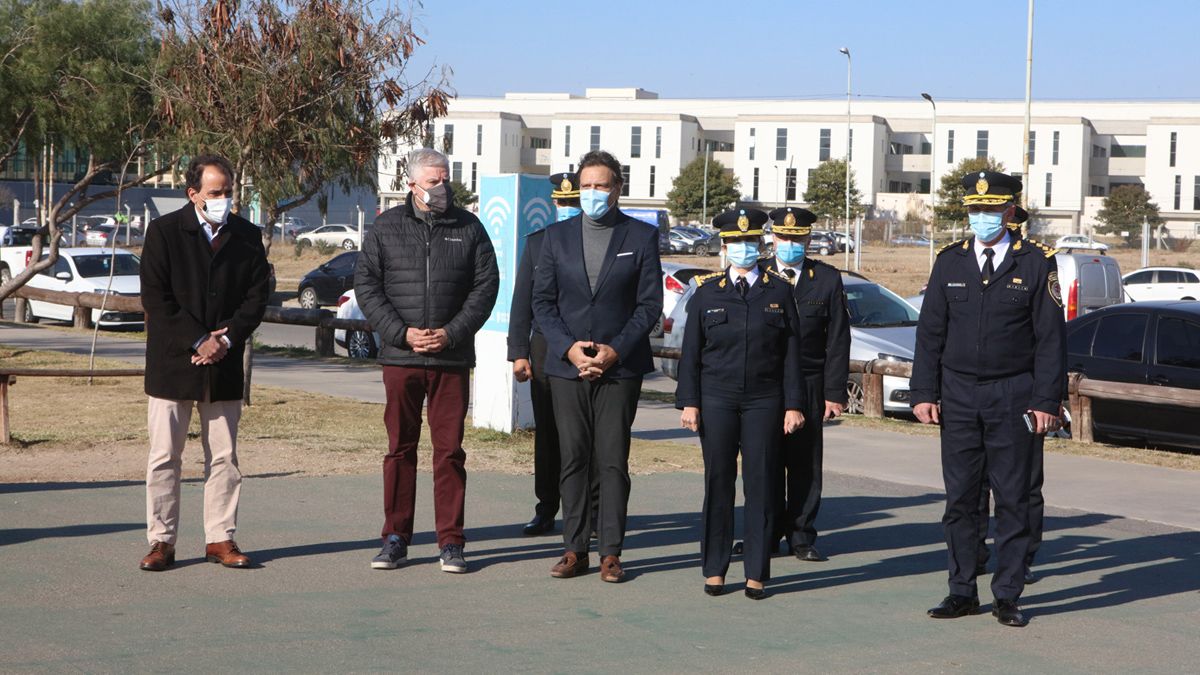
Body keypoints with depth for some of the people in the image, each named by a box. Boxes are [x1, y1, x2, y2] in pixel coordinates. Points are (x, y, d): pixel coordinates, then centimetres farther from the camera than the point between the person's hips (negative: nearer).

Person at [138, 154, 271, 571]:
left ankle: (220, 539, 12)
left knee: (224, 457, 5)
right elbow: (155, 297, -7)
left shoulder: (247, 236, 8)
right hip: (172, 361, -3)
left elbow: (257, 297, 5)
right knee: (164, 456, 0)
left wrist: (225, 340, -9)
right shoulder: (164, 232, -1)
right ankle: (161, 541, 7)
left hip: (224, 364, 3)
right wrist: (197, 341, -12)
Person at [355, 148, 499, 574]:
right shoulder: (386, 228, 6)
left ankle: (451, 543, 7)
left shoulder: (469, 228, 7)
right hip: (400, 358, 0)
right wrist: (402, 333, -9)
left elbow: (485, 286, 4)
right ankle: (395, 539, 12)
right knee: (400, 449, 5)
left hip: (452, 359, 0)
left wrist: (451, 333, -8)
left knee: (449, 450, 1)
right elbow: (366, 286, 3)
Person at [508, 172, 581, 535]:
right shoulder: (537, 242, 10)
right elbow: (522, 301, 10)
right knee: (547, 434, 8)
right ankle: (546, 510, 16)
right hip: (545, 350, 3)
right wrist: (519, 352, 3)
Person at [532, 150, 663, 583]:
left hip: (620, 367, -2)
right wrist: (568, 347, -8)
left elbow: (650, 303, 0)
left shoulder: (642, 236, 4)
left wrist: (616, 350, -10)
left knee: (613, 461, -2)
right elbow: (542, 300, 7)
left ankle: (611, 552, 3)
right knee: (573, 460, 4)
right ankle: (574, 549, 10)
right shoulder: (558, 235, 9)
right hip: (566, 366, 2)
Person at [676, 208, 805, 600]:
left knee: (761, 486, 0)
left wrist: (793, 405, -1)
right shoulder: (707, 292, 5)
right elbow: (691, 352, 5)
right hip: (716, 401, 0)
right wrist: (688, 402, -2)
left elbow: (791, 352, 4)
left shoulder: (779, 291, 5)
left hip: (764, 402, 0)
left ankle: (756, 574, 7)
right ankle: (714, 571, 13)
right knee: (717, 485, 4)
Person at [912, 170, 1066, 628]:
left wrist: (1047, 402, -7)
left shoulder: (1036, 263, -1)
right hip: (958, 397, 2)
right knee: (960, 499, 5)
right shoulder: (949, 262, 7)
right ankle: (962, 592, 13)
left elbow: (1051, 338, -1)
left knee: (1013, 499, 1)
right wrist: (924, 394, 1)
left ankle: (1008, 596, 9)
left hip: (1012, 397, -2)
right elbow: (930, 333, 8)